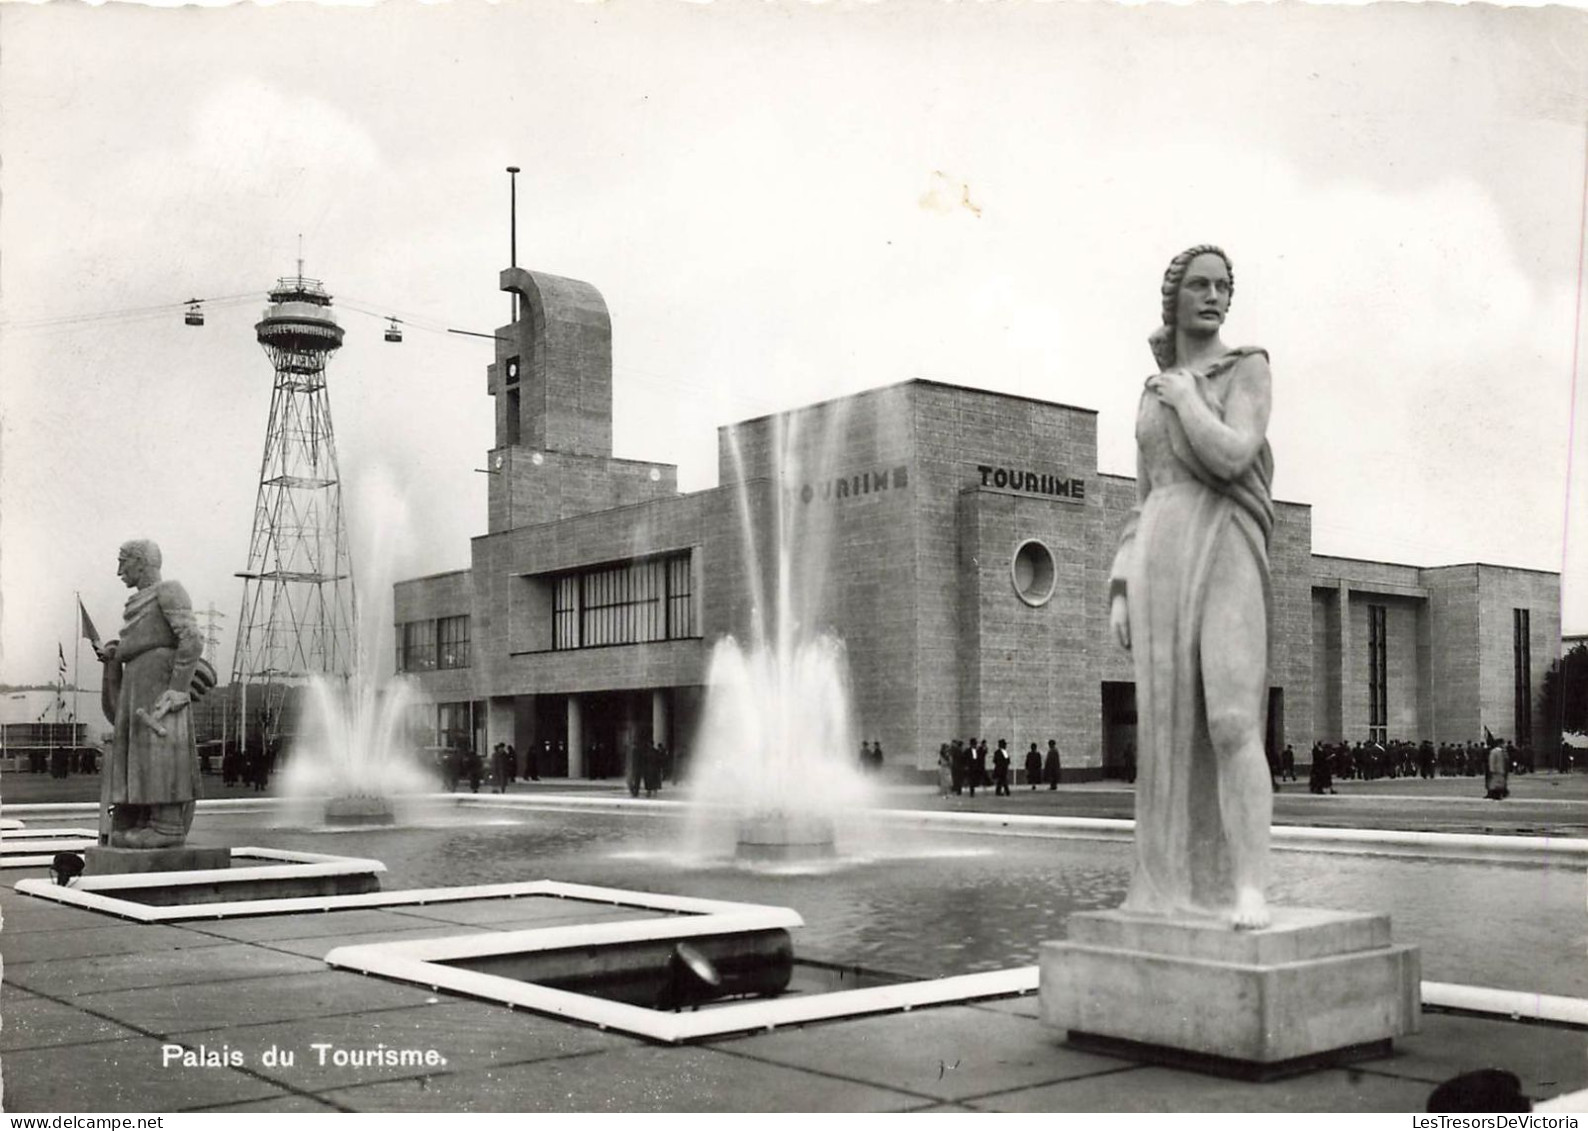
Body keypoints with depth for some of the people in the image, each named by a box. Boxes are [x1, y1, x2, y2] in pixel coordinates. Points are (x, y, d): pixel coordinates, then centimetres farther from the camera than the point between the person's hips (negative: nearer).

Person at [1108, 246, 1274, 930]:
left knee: (1231, 725, -21)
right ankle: (1182, 891, 6)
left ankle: (1249, 892, -20)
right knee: (1172, 728, 1)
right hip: (1161, 566, 5)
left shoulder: (1251, 370, 4)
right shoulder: (1154, 394, 21)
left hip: (1226, 559, -5)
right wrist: (1122, 592, 9)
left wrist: (1184, 396, 1)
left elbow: (1232, 459, -14)